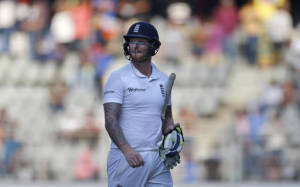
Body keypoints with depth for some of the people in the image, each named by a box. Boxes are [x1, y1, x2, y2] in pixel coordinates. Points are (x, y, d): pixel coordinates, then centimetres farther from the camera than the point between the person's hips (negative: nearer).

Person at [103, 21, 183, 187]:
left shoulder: (164, 80, 14)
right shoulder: (118, 78, -3)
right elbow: (110, 120, -12)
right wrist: (127, 150, -27)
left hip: (157, 159, 5)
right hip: (126, 159, -5)